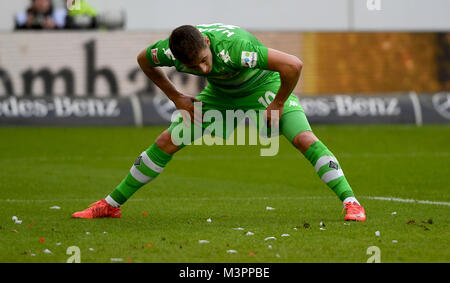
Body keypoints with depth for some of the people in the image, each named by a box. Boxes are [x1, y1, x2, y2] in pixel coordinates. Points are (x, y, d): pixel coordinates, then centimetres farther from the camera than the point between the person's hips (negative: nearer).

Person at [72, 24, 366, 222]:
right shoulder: (171, 50, -29)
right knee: (166, 143, 0)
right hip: (220, 93, 4)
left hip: (265, 86, -4)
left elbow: (294, 65, -42)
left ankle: (351, 203, -20)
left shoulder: (233, 46, -44)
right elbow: (144, 60, -2)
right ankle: (111, 204, 12)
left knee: (304, 138, -25)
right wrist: (176, 97, -4)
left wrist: (277, 106, -28)